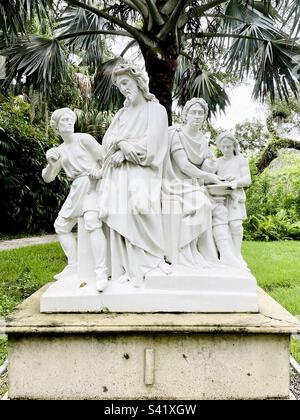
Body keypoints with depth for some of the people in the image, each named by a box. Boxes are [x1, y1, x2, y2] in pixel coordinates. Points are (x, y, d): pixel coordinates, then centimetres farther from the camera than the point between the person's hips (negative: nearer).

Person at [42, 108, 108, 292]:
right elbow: (48, 178, 10)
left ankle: (101, 273, -33)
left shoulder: (84, 139, -1)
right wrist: (51, 164, -10)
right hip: (77, 189, 8)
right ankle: (74, 267, 20)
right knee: (61, 225, 11)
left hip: (93, 185, -7)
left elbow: (105, 158, 0)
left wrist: (101, 172, -20)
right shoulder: (59, 151, 15)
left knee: (92, 222, -30)